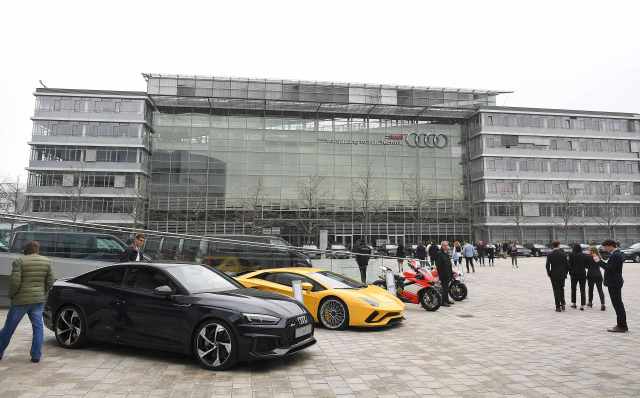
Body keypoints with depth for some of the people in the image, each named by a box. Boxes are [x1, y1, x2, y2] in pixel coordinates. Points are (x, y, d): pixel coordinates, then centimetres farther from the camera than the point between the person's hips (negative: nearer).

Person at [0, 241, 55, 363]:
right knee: (38, 326, 6)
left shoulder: (19, 261, -8)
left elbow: (15, 281, -15)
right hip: (39, 300, 3)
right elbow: (50, 282, 2)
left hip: (21, 300, -2)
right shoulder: (46, 262, 2)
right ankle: (36, 356, 4)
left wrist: (11, 295, 1)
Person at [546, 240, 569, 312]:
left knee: (556, 290, 3)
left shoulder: (550, 255, -8)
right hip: (562, 274, 2)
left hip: (554, 275, -2)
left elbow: (548, 265, -8)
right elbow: (567, 265, -1)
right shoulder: (563, 254, -3)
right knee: (561, 289, 19)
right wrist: (565, 272, 10)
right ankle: (562, 304, 13)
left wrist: (549, 274, 5)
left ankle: (558, 307, 3)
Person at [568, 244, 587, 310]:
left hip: (574, 274, -1)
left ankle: (573, 303, 19)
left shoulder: (572, 255, -10)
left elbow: (569, 264, -7)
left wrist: (570, 272, 5)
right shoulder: (584, 255, -4)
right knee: (582, 290, 6)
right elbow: (586, 265, 2)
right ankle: (582, 305, 3)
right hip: (583, 274, 1)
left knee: (573, 288, 14)